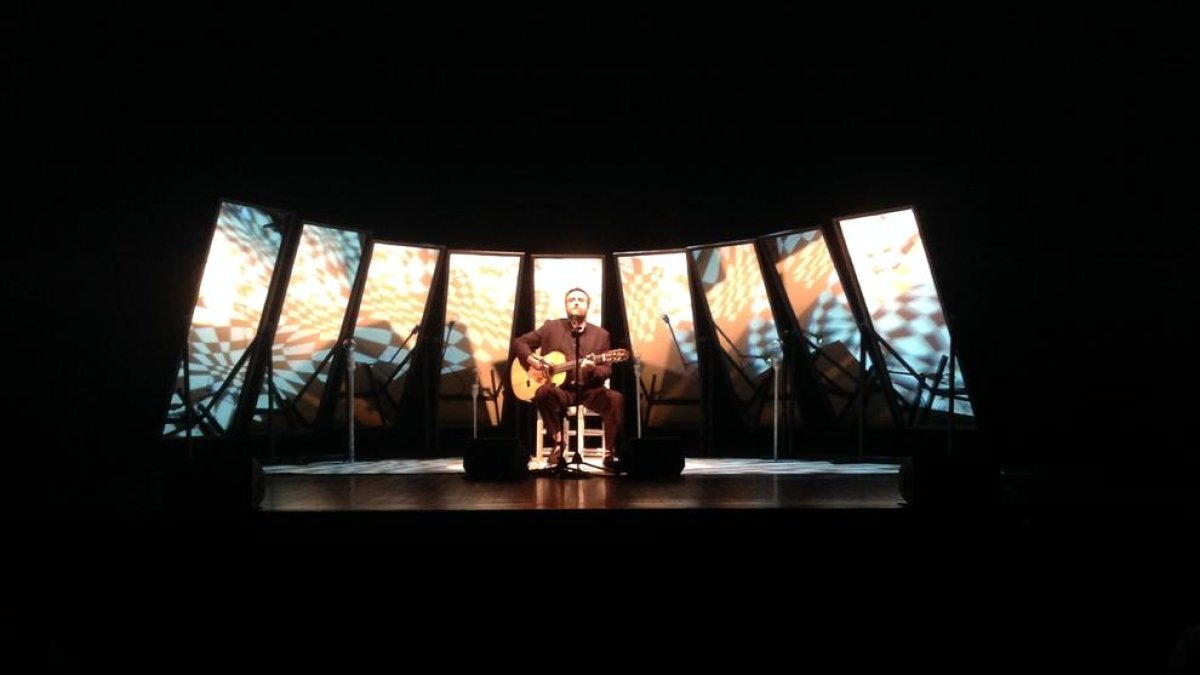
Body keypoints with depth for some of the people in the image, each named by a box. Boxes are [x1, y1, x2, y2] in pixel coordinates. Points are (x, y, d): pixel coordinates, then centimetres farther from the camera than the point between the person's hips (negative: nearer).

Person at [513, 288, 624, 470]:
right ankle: (558, 443, -18)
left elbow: (607, 371, 6)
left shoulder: (601, 334, 10)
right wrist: (531, 360, -7)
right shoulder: (551, 327, 9)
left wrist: (593, 369, -18)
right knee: (543, 392, -35)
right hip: (561, 389, -1)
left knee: (615, 399, -29)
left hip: (589, 390, 1)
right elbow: (519, 342, 12)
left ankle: (610, 452, -17)